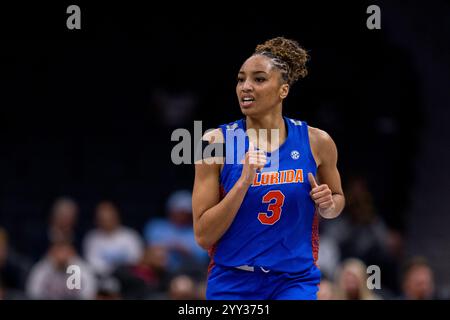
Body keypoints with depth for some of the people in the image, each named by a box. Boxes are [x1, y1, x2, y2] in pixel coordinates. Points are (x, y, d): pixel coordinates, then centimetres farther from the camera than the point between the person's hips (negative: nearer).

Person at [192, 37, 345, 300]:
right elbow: (203, 236, -11)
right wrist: (244, 181, -22)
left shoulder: (316, 142, -2)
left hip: (294, 282, 0)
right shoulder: (218, 141, -8)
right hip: (232, 283, 0)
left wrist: (328, 205, -5)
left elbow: (337, 197, 18)